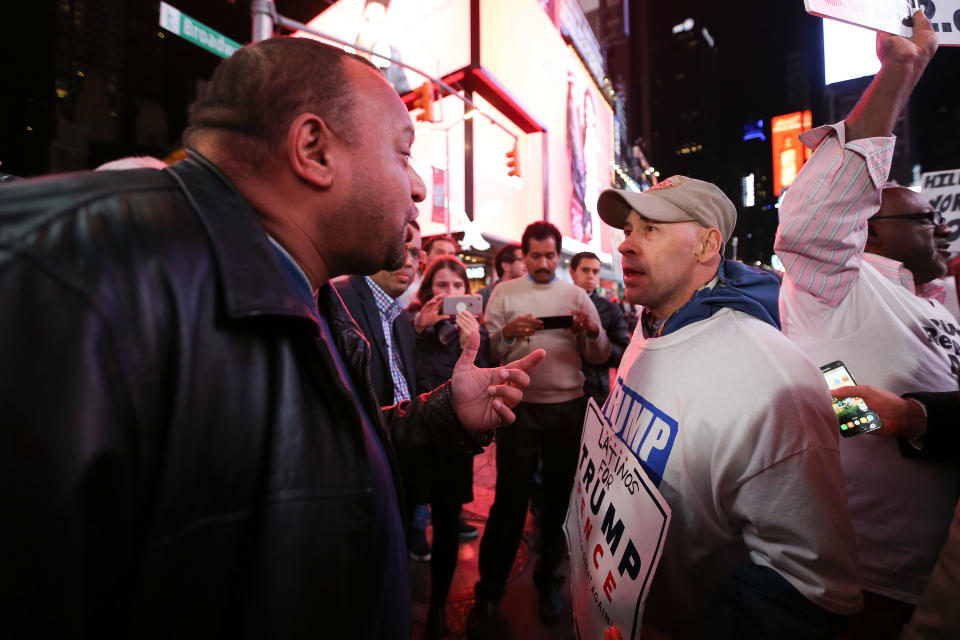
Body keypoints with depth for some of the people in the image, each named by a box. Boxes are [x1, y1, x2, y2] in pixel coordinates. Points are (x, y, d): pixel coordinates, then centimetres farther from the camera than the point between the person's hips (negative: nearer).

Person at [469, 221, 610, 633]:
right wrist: (508, 332, -23)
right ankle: (489, 592, 25)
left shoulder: (576, 295, 6)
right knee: (510, 499, 6)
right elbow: (487, 352, -4)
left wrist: (592, 331, -18)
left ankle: (548, 580, 37)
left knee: (560, 498, 14)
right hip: (519, 407, -2)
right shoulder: (504, 293, 3)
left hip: (569, 408, 2)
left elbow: (600, 357, 2)